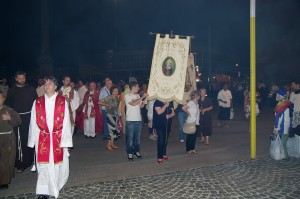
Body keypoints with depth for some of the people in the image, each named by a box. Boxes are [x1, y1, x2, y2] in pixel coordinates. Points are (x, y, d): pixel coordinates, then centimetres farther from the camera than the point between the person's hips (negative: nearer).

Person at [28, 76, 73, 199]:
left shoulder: (63, 102, -1)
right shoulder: (37, 103, 3)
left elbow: (66, 122, -2)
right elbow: (33, 123, 5)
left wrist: (65, 140, -7)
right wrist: (32, 140, 2)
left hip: (58, 138, 0)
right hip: (42, 138, 0)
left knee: (58, 163, 9)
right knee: (44, 165, 0)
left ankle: (55, 184, 34)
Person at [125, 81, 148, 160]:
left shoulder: (138, 96, 12)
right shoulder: (127, 96, -7)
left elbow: (141, 106, 14)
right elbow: (133, 103, -22)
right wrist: (142, 97, -18)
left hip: (138, 120, 6)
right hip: (130, 120, -6)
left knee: (137, 137, 12)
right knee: (130, 137, 1)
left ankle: (136, 151, 26)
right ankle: (130, 153, 10)